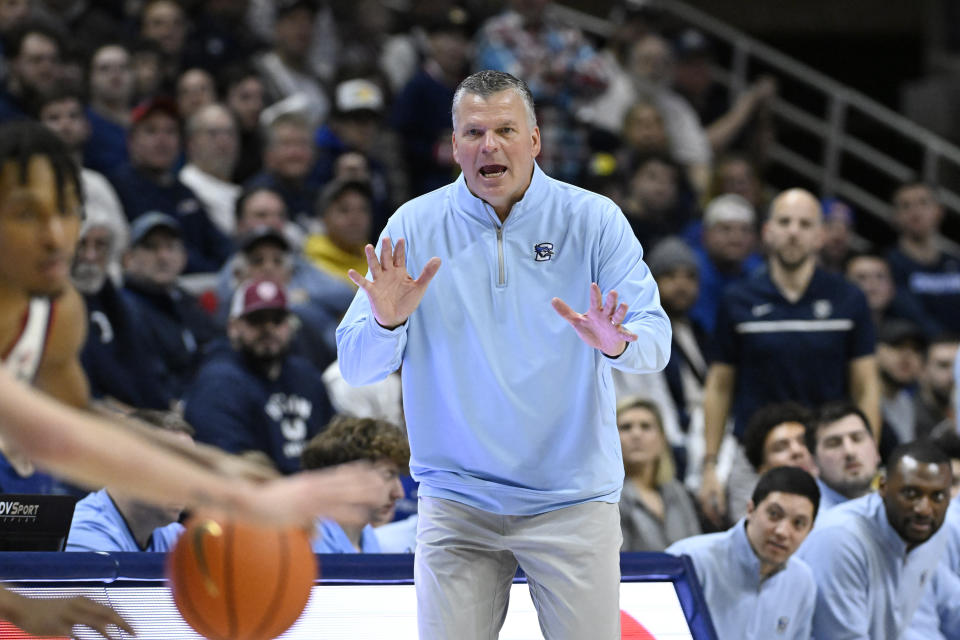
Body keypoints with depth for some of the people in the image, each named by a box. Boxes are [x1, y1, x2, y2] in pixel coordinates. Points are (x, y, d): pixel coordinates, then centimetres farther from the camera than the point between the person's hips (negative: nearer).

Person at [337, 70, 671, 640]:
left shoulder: (594, 220, -2)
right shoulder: (414, 226, 0)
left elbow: (655, 344, -8)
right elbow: (357, 367, -2)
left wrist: (617, 342, -31)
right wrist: (387, 322, -24)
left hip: (572, 500, 0)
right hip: (456, 502, 1)